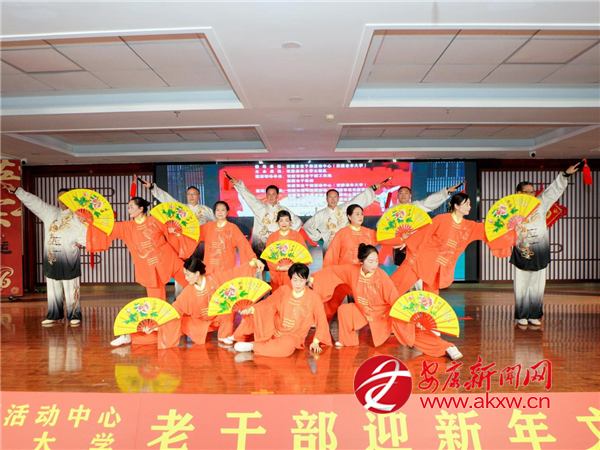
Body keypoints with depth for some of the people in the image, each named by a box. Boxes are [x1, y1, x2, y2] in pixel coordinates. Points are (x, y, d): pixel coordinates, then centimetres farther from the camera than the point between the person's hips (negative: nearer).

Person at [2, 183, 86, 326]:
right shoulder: (50, 212, 16)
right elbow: (33, 201, 15)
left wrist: (81, 242, -17)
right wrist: (16, 190, 13)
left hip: (69, 258, -5)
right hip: (51, 257, 5)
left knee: (71, 288, -4)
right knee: (53, 288, 10)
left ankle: (74, 316, 3)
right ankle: (54, 315, 19)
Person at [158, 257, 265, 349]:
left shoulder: (215, 278, -21)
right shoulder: (188, 292, -17)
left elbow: (234, 272, -23)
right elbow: (175, 308, -14)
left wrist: (253, 262, -31)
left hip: (220, 317, -1)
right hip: (201, 322, 1)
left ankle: (224, 335, -8)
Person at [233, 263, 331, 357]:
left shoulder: (314, 298, -8)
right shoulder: (283, 290, -1)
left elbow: (321, 321, -2)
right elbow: (267, 304, 2)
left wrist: (316, 342, -6)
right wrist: (252, 309, -14)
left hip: (293, 336, -2)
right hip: (275, 330, 2)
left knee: (286, 347, -38)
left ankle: (253, 347, -18)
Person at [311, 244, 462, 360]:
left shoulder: (381, 276, -27)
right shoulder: (352, 270, -17)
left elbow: (395, 299, -26)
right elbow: (332, 270, -3)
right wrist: (314, 278, 2)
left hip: (385, 314, -4)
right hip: (364, 312, 4)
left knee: (411, 331, -19)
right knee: (344, 310, -15)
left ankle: (447, 348, -19)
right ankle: (347, 340, 7)